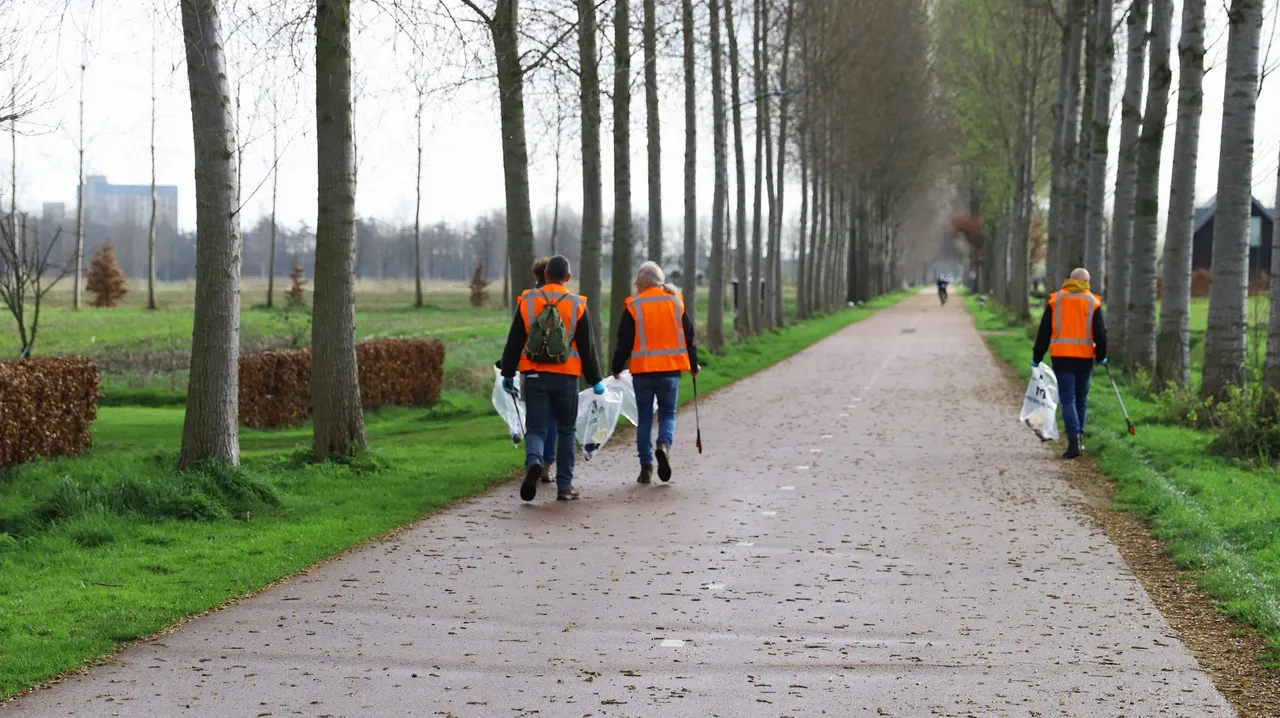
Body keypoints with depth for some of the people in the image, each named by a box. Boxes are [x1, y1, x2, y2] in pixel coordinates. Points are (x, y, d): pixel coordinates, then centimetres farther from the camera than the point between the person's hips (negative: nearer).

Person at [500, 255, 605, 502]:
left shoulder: (527, 301, 1)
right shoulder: (577, 305, -2)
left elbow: (514, 341, 3)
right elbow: (587, 347, 1)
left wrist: (508, 373, 12)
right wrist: (595, 380, 10)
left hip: (534, 376, 1)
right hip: (566, 378, -1)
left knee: (536, 428, 5)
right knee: (566, 431, 11)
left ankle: (533, 463, -26)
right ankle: (564, 486, 11)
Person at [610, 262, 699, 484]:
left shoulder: (634, 307, -5)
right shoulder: (676, 303, 3)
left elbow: (624, 341, -3)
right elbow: (688, 336, 9)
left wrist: (616, 368, 9)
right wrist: (693, 364, 21)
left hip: (642, 370, -1)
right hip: (670, 369, 1)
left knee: (645, 417, 8)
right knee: (668, 413, 12)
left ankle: (646, 467, 6)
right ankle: (664, 445, -18)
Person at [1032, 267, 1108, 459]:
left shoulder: (1055, 300, 3)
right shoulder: (1093, 302, 3)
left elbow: (1044, 332, 3)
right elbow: (1100, 333, 2)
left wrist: (1037, 357, 8)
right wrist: (1101, 356, 16)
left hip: (1061, 356, -1)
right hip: (1085, 357, 1)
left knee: (1067, 400, -3)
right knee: (1081, 399, 15)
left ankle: (1074, 440, -18)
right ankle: (1078, 438, 21)